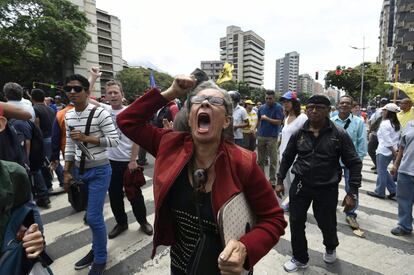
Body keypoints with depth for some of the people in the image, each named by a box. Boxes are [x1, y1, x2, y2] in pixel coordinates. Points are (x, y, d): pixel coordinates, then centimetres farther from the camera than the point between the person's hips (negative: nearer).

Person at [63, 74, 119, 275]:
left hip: (99, 171, -6)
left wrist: (86, 138, -20)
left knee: (94, 217, -3)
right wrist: (67, 171, 11)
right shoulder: (68, 116, 6)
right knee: (91, 215, 17)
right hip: (79, 170, 6)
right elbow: (70, 145, 12)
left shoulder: (100, 113, -14)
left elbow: (114, 140, -16)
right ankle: (96, 249, 38)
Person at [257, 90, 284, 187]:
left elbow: (279, 122, -13)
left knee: (273, 160, 2)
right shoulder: (262, 107, 8)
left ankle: (272, 179, 13)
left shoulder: (278, 107, -6)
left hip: (272, 137, -5)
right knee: (260, 159, 13)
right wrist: (258, 131, 11)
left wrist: (266, 118, -12)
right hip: (261, 136, 5)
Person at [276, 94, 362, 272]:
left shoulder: (339, 134, -8)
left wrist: (353, 192, -10)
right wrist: (280, 181, 9)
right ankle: (300, 259, 31)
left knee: (327, 224, 12)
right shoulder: (299, 133, -1)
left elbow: (354, 163, -5)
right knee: (296, 223, 6)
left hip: (327, 188, -2)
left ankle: (330, 248, 49)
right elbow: (287, 157, 9)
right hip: (300, 185, 2)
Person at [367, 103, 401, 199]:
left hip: (384, 151, -8)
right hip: (393, 151, 8)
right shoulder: (397, 124, 9)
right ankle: (393, 190, 21)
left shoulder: (384, 124, -17)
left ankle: (379, 192, 16)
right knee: (384, 170, 20)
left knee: (381, 171, 4)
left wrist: (394, 152, -12)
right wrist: (395, 150, 10)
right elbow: (398, 138, 9)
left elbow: (387, 141, -19)